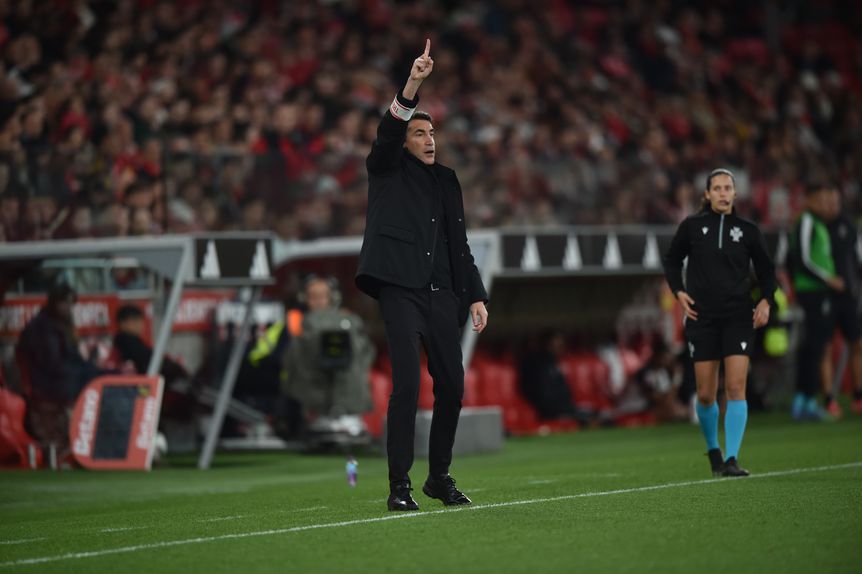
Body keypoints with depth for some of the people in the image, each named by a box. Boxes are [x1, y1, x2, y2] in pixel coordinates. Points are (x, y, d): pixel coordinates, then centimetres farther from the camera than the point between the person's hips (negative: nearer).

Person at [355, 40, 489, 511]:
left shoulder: (446, 180, 20)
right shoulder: (387, 170, 7)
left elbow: (459, 243, 20)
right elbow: (387, 132, -14)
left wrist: (476, 296, 12)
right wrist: (411, 86, -28)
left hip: (442, 294, 5)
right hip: (401, 290, -5)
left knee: (452, 386, 5)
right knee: (406, 384, -13)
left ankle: (440, 476, 20)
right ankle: (399, 485, -10)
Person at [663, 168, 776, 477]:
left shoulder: (747, 230, 3)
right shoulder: (692, 226, 2)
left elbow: (766, 269, 12)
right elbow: (671, 260, 14)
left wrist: (766, 300, -4)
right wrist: (679, 292, -1)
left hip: (738, 317, 0)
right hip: (701, 318, 0)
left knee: (736, 388, -12)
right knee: (706, 394, 2)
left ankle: (731, 459, -11)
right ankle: (713, 450, 27)